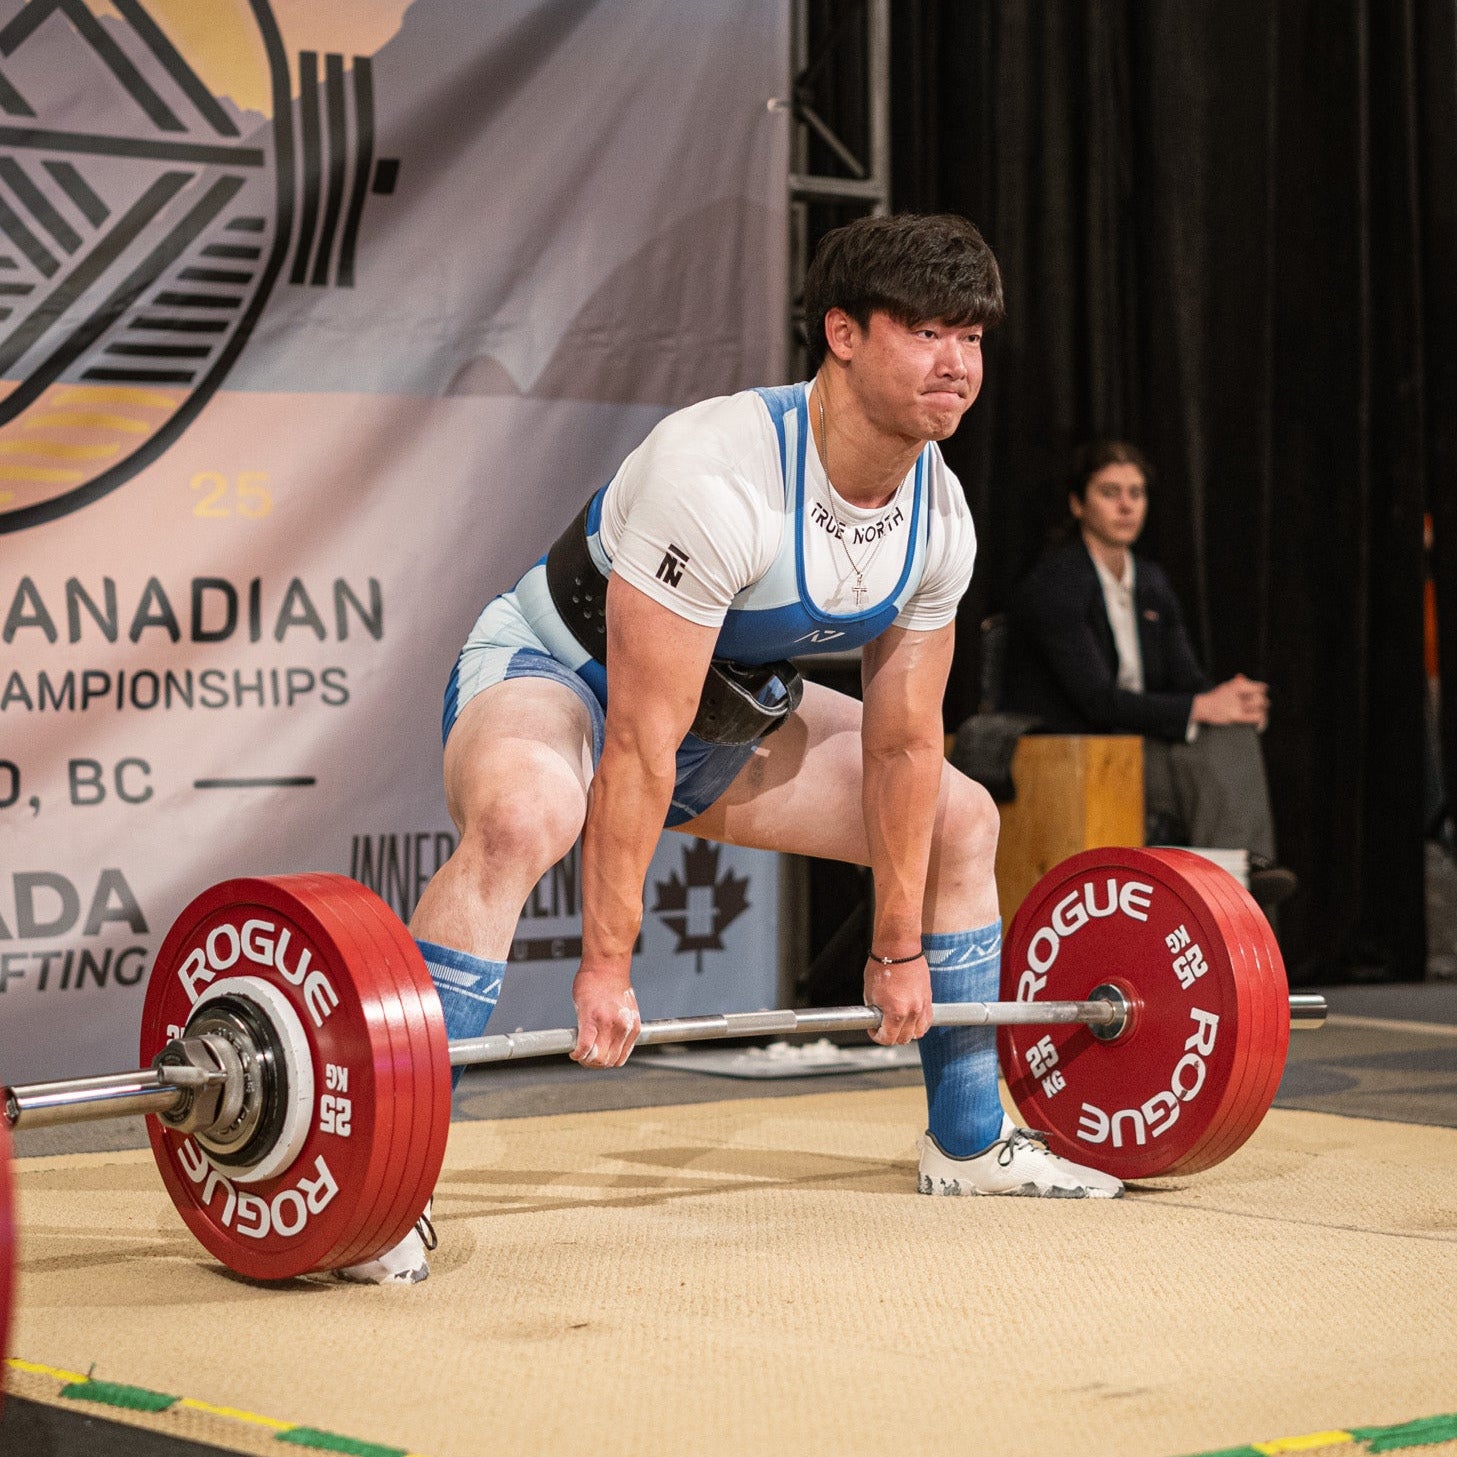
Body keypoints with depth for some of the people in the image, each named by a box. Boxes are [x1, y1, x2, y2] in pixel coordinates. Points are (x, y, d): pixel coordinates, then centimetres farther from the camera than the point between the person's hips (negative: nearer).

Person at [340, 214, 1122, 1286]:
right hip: (556, 671, -8)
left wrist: (899, 947, 2)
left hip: (728, 703, 8)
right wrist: (606, 965, -33)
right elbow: (639, 742, -35)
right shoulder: (719, 476, -36)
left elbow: (903, 742, -1)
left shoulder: (940, 519, -12)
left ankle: (970, 1141, 26)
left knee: (961, 820, 10)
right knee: (521, 821, -41)